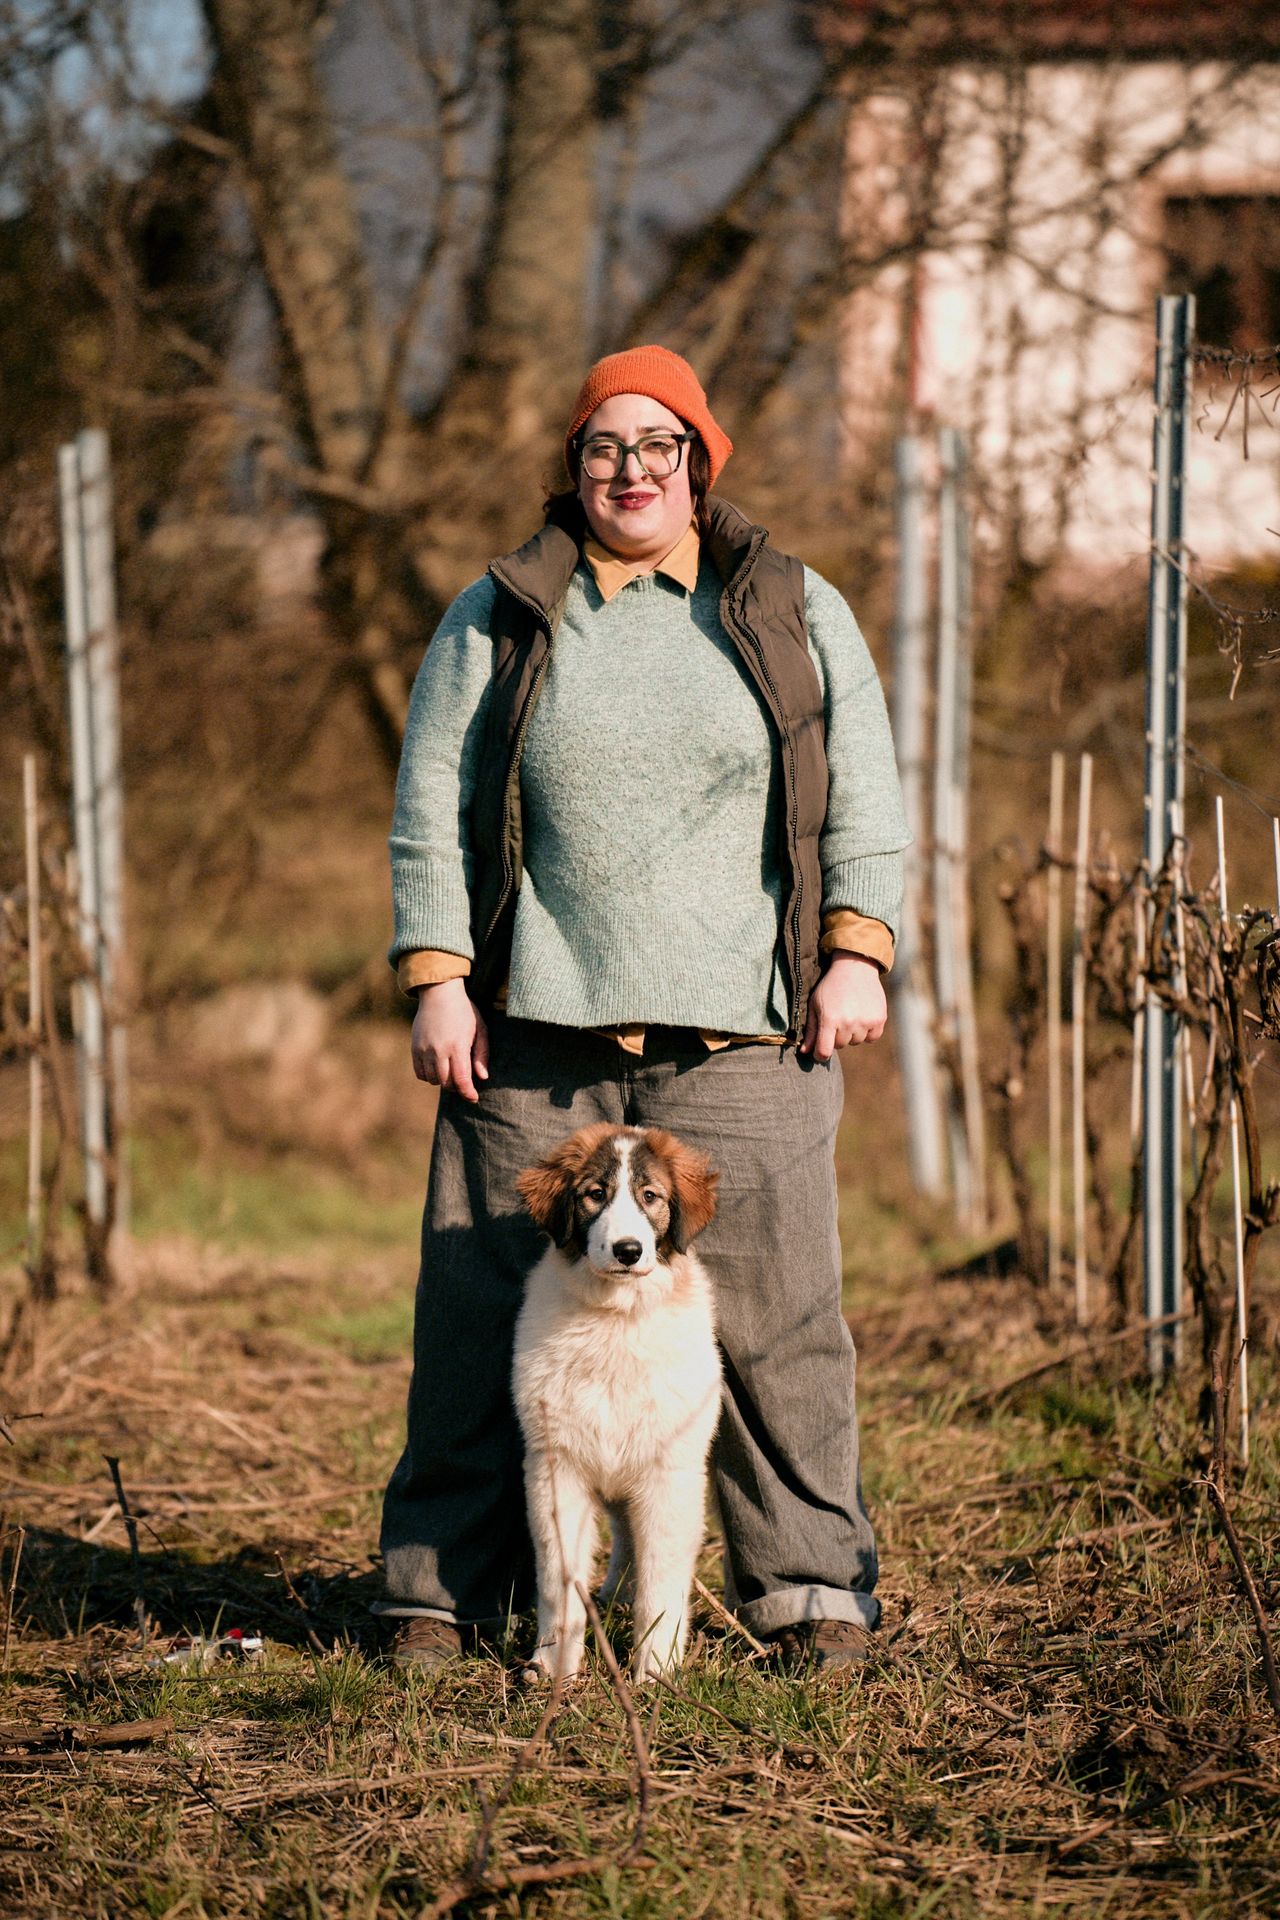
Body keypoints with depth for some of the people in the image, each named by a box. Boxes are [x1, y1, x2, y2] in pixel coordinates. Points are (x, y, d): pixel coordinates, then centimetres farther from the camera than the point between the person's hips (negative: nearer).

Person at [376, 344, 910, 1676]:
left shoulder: (797, 617, 12)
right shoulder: (497, 621, 10)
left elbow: (862, 802, 10)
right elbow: (431, 809, 8)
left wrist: (856, 956, -1)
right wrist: (436, 979, -2)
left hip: (740, 1040, 0)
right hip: (533, 1035, 0)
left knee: (771, 1320, -2)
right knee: (488, 1319, 1)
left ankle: (811, 1592, 8)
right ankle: (442, 1589, 11)